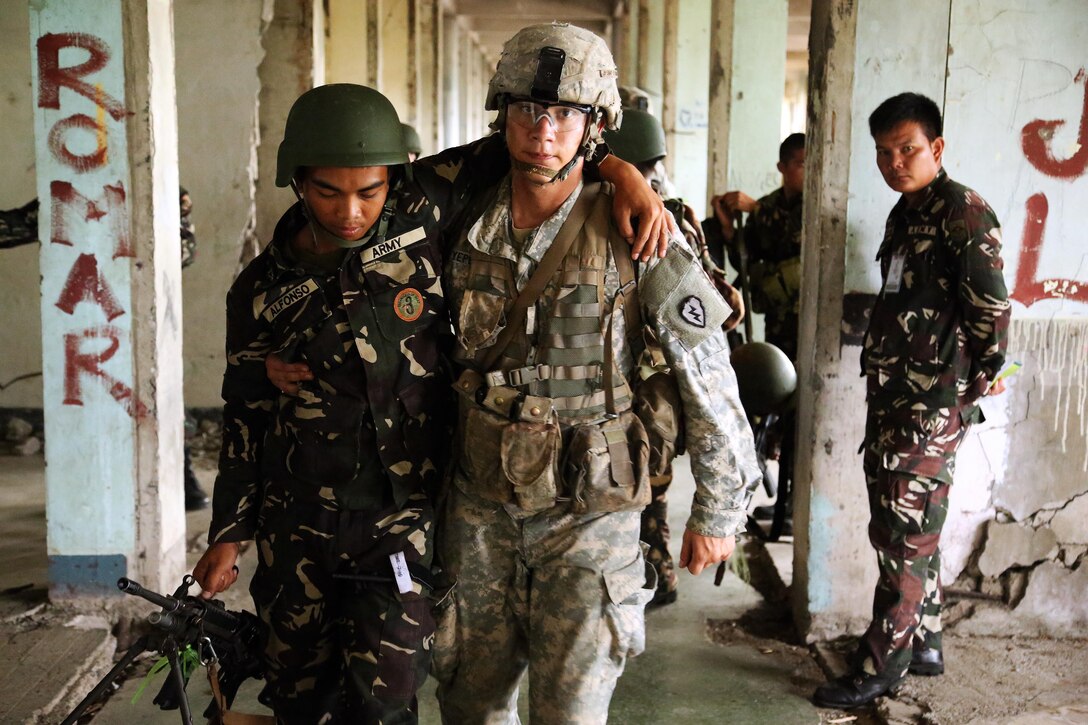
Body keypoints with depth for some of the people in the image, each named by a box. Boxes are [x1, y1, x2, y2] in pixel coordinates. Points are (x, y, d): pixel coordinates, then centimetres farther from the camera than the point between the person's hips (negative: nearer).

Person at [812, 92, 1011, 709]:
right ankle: (924, 645, 30)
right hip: (892, 395, 9)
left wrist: (982, 377, -9)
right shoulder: (904, 214, 16)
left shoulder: (962, 209, -12)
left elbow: (992, 304, -17)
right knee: (909, 530, 16)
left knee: (905, 533, -3)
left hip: (935, 402, -9)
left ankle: (880, 667, 8)